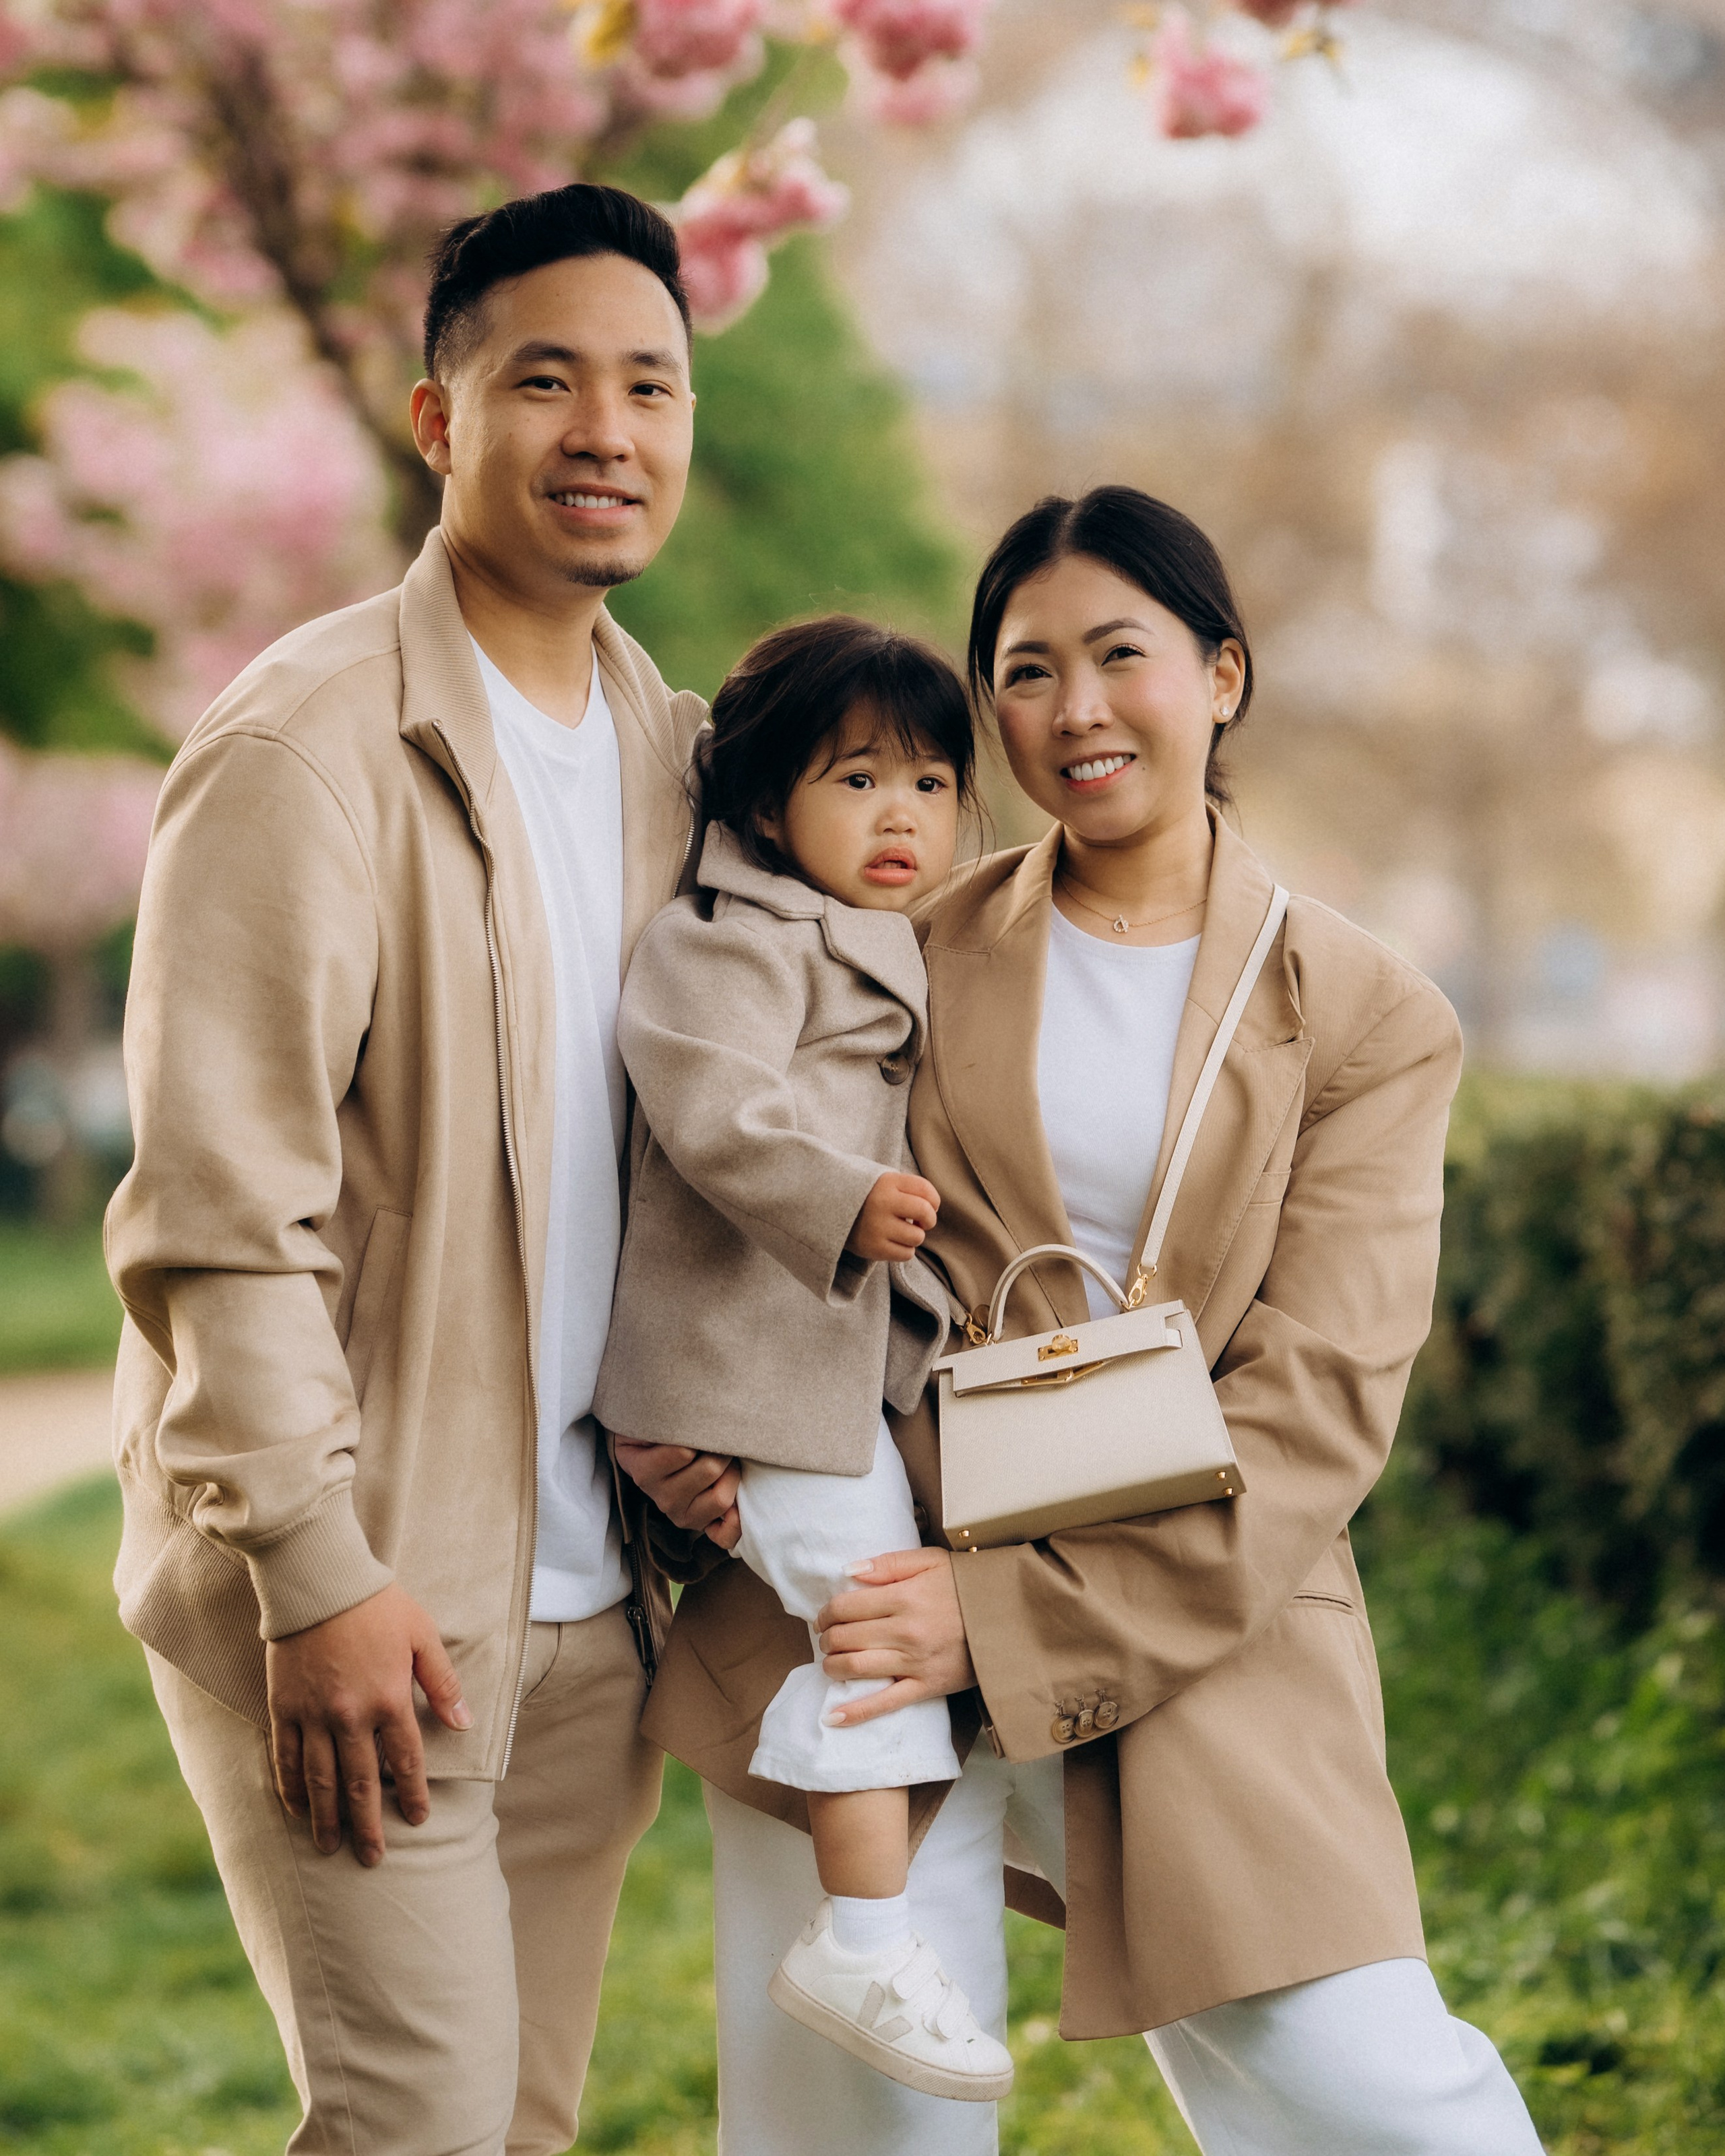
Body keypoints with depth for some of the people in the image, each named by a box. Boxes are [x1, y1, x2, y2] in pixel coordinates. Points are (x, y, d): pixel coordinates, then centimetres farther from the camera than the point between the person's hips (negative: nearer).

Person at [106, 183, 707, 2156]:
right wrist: (318, 1573, -18)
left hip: (590, 1600, 7)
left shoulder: (675, 753, 11)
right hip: (353, 1590, -7)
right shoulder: (309, 750, -12)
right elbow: (213, 1215, -16)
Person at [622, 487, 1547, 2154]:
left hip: (1192, 1635, -1)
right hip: (858, 1604, 1)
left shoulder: (1365, 1019, 7)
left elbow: (1320, 1405, -3)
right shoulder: (907, 951, 11)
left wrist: (1012, 1616, -14)